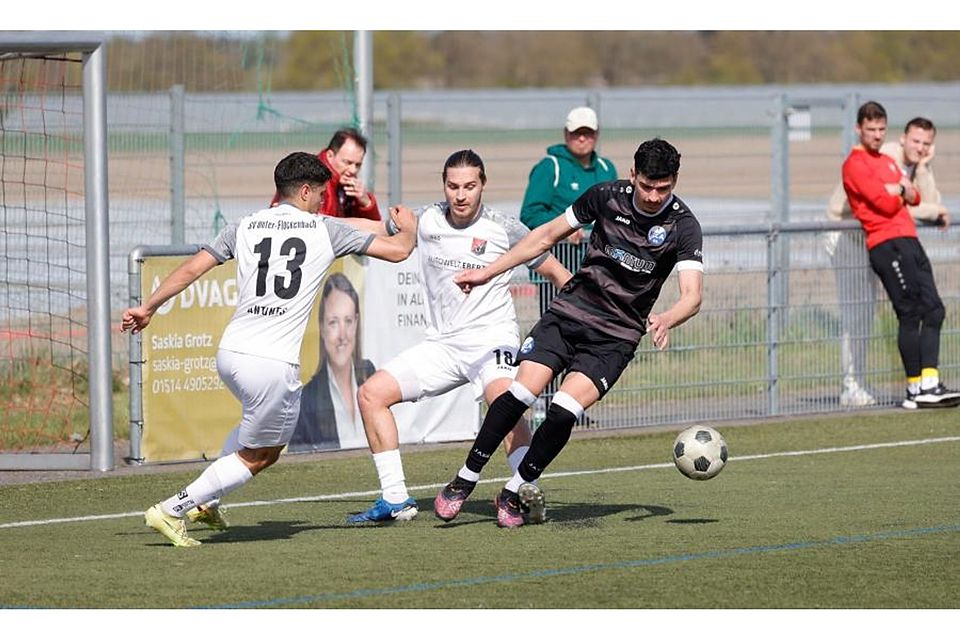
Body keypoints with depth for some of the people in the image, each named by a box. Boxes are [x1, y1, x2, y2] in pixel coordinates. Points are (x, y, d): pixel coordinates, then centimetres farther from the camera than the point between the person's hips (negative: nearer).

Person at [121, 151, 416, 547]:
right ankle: (172, 511, 3)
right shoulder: (325, 230, 2)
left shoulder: (244, 227, 10)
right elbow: (398, 251, 7)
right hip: (273, 365, -6)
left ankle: (204, 501, 26)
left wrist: (148, 308, 18)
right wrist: (407, 228, 30)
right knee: (255, 457, 9)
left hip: (230, 354, 6)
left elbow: (191, 268, 8)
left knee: (273, 440, 31)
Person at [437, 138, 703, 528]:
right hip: (571, 309, 2)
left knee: (564, 413, -20)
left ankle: (514, 493, 0)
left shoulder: (683, 227, -11)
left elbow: (692, 296, -21)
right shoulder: (606, 196, -4)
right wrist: (488, 272, 11)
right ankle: (465, 480, -1)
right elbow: (549, 235, 10)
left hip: (616, 336, -2)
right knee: (522, 392, -16)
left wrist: (666, 320, -43)